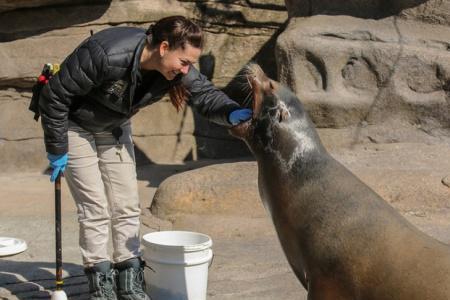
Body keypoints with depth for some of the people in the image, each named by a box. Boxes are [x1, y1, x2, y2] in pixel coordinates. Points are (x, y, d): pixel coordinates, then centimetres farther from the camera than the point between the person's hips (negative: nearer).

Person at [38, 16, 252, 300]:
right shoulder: (106, 54, -37)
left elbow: (205, 93, -22)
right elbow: (55, 94, -28)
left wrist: (232, 113, -45)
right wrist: (56, 149, -20)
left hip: (114, 128, 6)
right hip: (75, 125, -6)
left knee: (127, 206, 4)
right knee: (95, 209, -8)